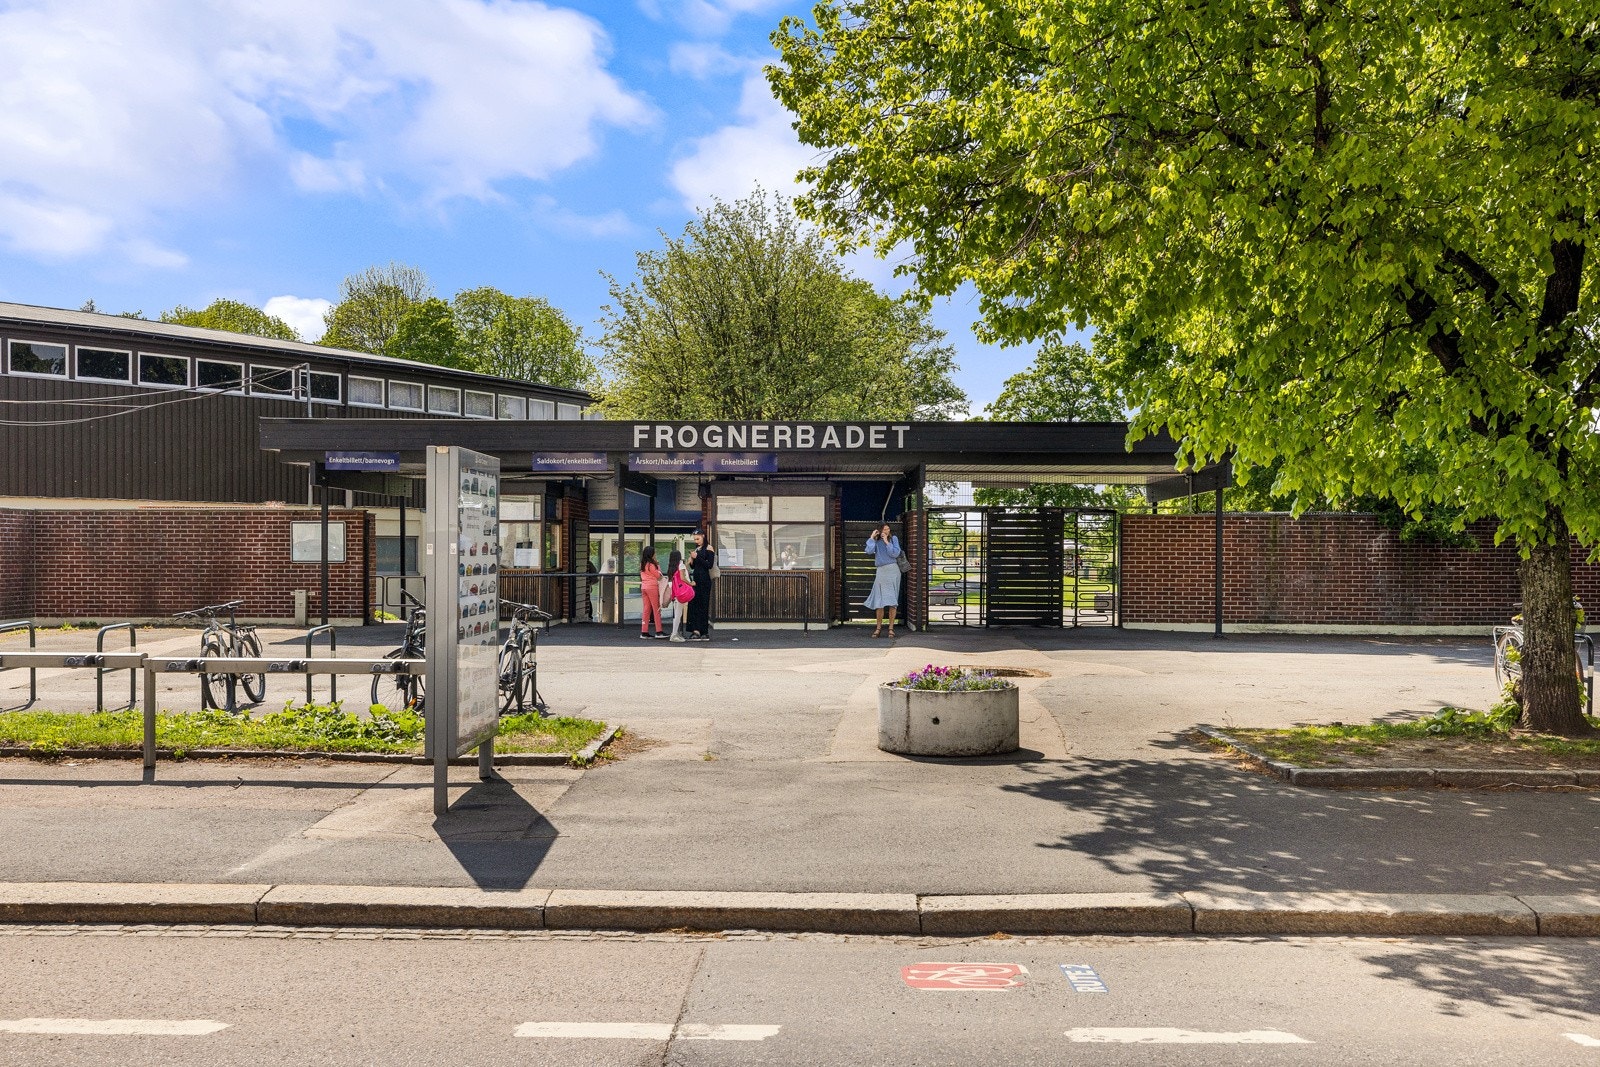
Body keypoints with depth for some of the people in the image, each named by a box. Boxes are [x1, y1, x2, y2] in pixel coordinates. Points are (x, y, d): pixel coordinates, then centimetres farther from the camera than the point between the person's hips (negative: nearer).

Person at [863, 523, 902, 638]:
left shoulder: (893, 539, 2)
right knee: (879, 601, 2)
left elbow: (895, 554, -9)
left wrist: (887, 542, -11)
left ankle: (891, 627, 2)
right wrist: (872, 538, -5)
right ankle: (878, 627, 10)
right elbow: (869, 551, -6)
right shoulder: (877, 541, 10)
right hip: (881, 571, 3)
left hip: (892, 570, -3)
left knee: (892, 600, -2)